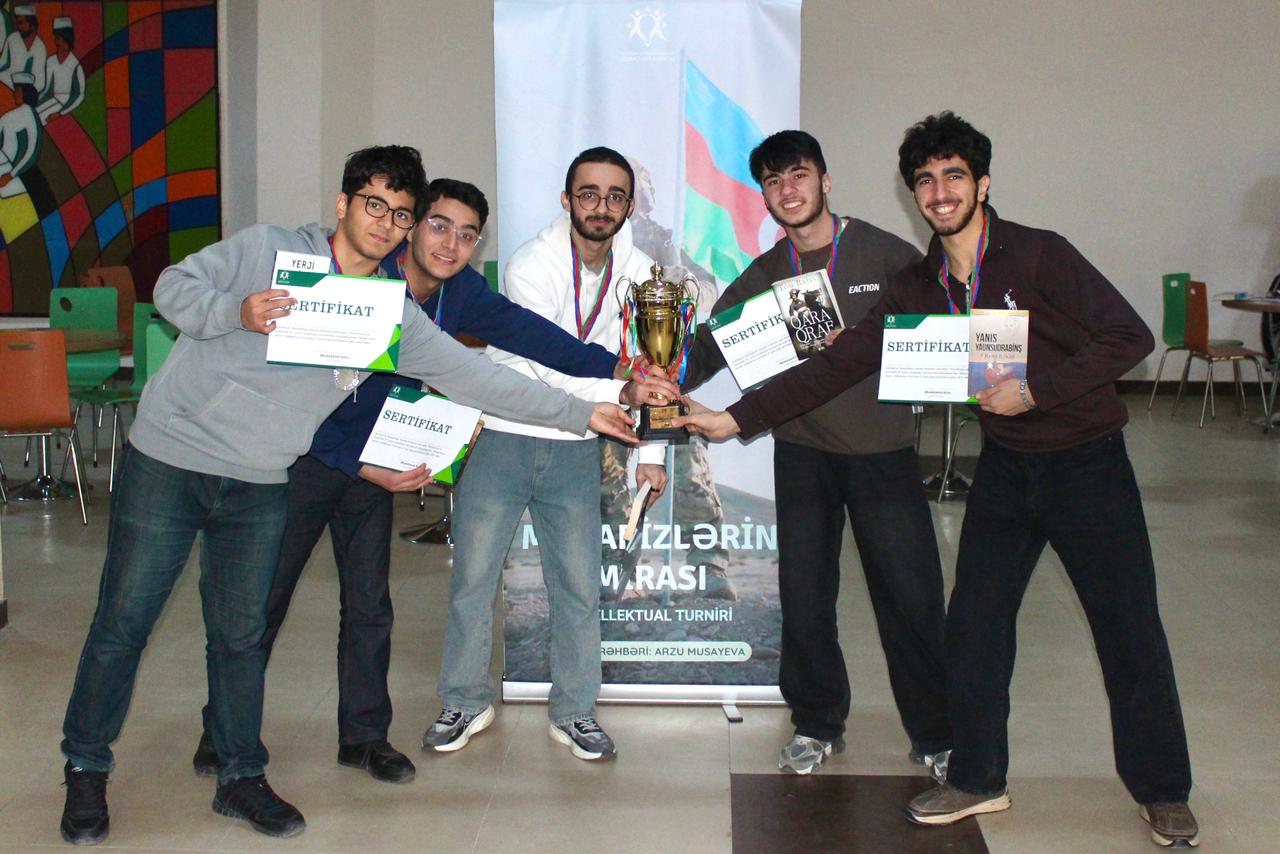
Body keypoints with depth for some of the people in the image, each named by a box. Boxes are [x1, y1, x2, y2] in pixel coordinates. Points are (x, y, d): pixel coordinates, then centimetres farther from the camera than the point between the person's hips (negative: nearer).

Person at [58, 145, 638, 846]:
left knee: (240, 632, 10)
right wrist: (234, 312, -23)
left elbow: (477, 377, 2)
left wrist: (581, 413, -2)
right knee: (123, 620, 3)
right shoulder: (265, 248, -5)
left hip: (259, 484, 3)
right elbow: (173, 286, -2)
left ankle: (241, 776, 26)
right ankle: (86, 769, 20)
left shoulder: (395, 317, 3)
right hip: (168, 458, -3)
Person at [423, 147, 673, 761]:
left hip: (574, 450, 3)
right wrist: (621, 392, -37)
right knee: (473, 578, 4)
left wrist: (649, 452, 2)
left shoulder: (637, 272, -1)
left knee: (579, 588, 5)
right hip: (501, 439, -3)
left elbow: (648, 368, 7)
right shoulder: (531, 265, -15)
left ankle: (573, 711, 22)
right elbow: (550, 368, -24)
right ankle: (465, 703, 22)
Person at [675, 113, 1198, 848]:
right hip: (1005, 468, 5)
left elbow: (1130, 338, -18)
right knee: (974, 625, 5)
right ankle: (979, 779, 23)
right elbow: (839, 365, -1)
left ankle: (1163, 792, 22)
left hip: (1088, 463, -4)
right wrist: (736, 418, -6)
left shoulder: (1040, 255, -15)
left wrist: (1035, 390, -25)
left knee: (1130, 632, 3)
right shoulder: (920, 290, 0)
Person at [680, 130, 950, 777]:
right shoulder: (763, 276, 8)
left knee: (911, 594, 0)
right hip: (801, 449, 3)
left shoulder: (884, 254, -1)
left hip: (881, 447, -2)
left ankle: (937, 735, 18)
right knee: (804, 595, 6)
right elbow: (711, 345, 6)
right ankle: (818, 724, 25)